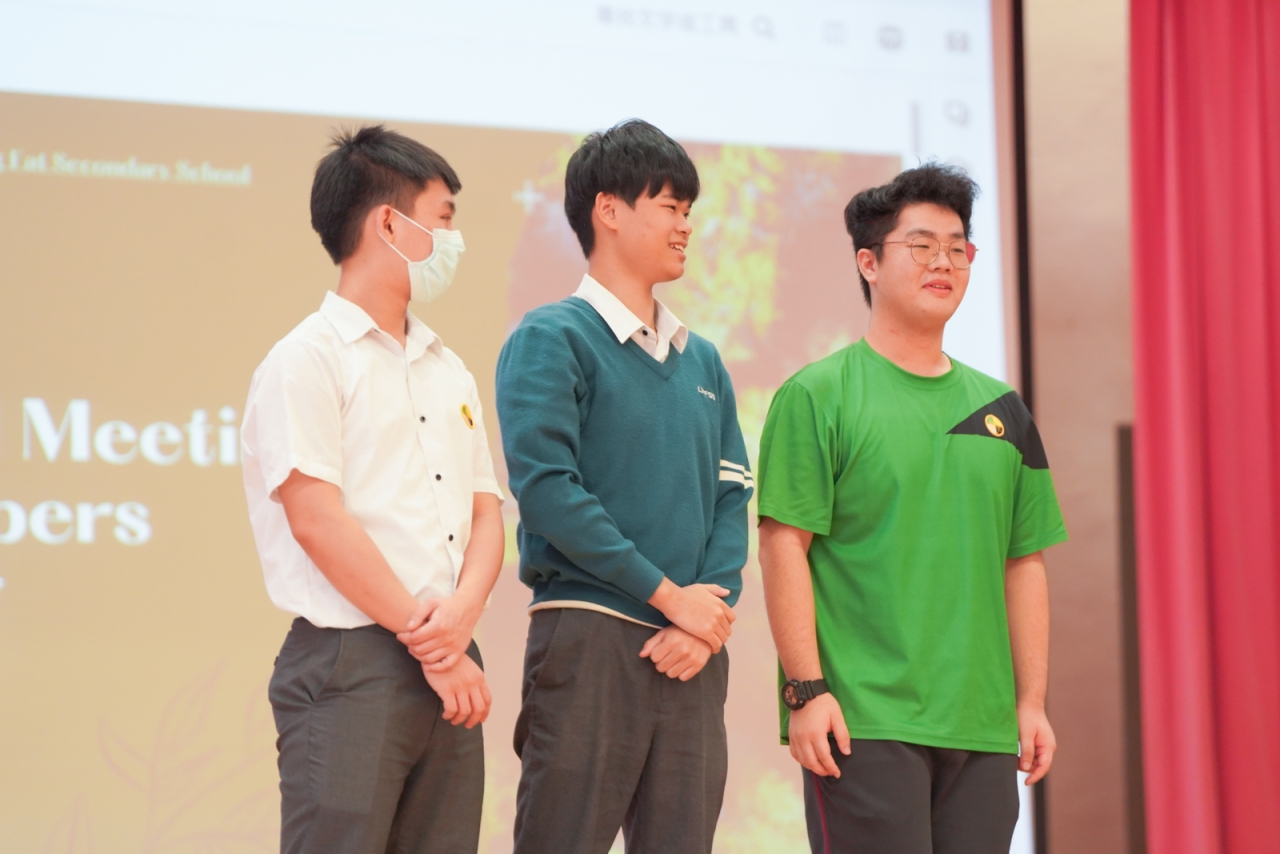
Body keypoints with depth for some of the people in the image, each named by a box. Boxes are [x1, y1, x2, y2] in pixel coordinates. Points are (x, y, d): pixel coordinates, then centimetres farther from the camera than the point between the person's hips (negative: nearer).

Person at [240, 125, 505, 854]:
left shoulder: (449, 372, 19)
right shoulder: (309, 361, -4)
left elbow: (486, 514, 13)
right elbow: (318, 523, -12)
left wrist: (463, 614, -8)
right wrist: (432, 648, -11)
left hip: (449, 668, 7)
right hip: (350, 664, -7)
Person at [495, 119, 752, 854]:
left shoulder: (702, 360, 17)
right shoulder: (552, 339, -3)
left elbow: (732, 497, 12)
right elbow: (547, 487, -13)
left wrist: (711, 611, -6)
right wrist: (669, 595, -13)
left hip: (692, 654, 6)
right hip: (590, 636, -6)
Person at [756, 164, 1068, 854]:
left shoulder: (999, 407, 16)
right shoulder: (818, 395, 0)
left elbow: (1024, 563, 17)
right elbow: (782, 545, -6)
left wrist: (1031, 703, 11)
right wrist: (806, 690, -13)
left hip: (983, 724, 5)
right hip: (862, 721, -5)